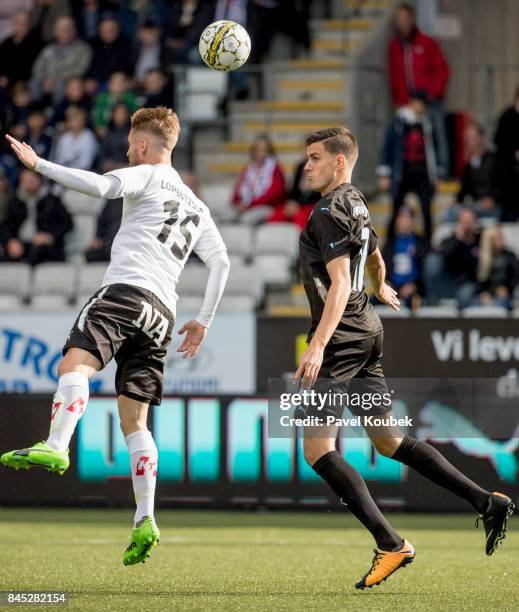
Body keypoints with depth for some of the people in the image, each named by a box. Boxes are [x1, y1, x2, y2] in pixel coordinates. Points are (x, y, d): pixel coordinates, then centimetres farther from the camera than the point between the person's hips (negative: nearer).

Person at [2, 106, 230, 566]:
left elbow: (99, 186, -12)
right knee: (134, 420, 7)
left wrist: (38, 165, -10)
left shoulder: (146, 176, 7)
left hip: (127, 291, -7)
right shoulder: (197, 207, 29)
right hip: (162, 314, 7)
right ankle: (145, 521, -3)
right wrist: (204, 321, 25)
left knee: (75, 363, -26)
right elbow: (221, 261, 23)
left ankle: (56, 447, -54)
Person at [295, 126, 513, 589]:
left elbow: (340, 283, -23)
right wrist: (381, 289, 58)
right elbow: (375, 258, 36)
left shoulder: (331, 211, -13)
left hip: (341, 337, -10)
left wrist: (317, 346, -32)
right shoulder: (356, 204, 16)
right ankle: (487, 502, 10)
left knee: (317, 450, -10)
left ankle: (390, 545, -16)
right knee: (389, 441, 15)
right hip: (368, 330, 10)